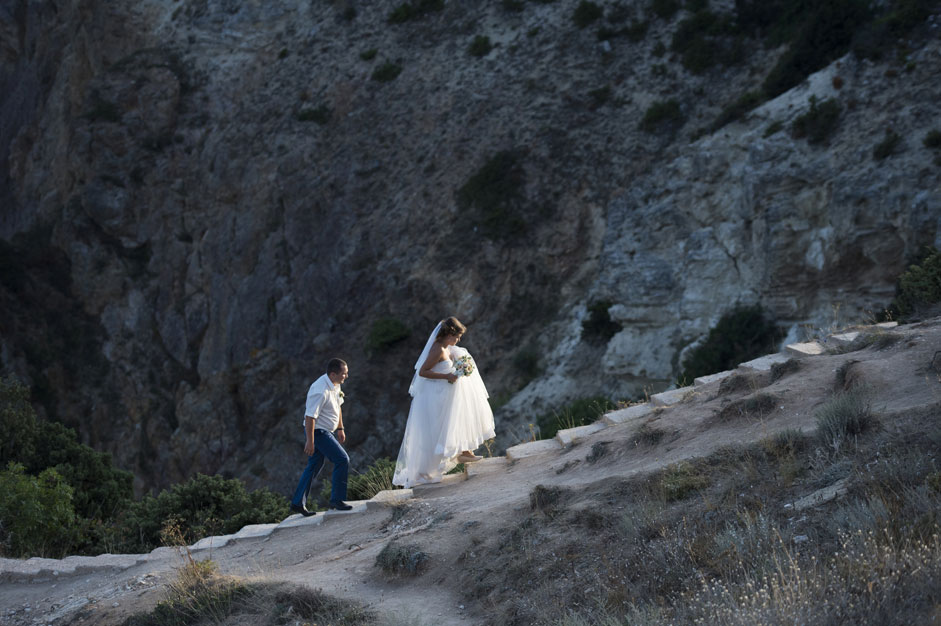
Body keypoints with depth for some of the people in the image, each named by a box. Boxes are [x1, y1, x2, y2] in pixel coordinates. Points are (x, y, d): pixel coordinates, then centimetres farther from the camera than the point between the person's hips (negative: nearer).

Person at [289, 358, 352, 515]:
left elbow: (337, 407, 20)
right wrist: (310, 441, -25)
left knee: (314, 466, 15)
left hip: (326, 431, 10)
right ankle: (336, 500, -3)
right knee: (342, 460, -11)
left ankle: (298, 503, 22)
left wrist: (340, 428, 24)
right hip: (318, 431, -10)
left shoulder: (335, 385, 4)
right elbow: (310, 416, -26)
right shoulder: (320, 391, -27)